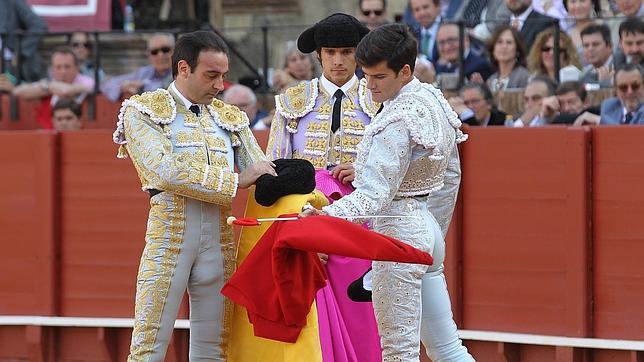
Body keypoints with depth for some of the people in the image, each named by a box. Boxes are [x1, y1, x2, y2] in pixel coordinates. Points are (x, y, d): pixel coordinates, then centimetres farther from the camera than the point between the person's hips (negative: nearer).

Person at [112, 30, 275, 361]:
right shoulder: (143, 112, 2)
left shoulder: (231, 119, 17)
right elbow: (165, 172, -14)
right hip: (169, 232, -5)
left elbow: (268, 177, 10)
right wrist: (236, 181, -14)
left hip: (220, 240, 5)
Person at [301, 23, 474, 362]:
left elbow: (374, 193, -29)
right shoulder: (434, 99, 8)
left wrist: (326, 215, -41)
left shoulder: (395, 122, -20)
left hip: (399, 230, -10)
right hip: (428, 229, 10)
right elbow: (451, 174, 18)